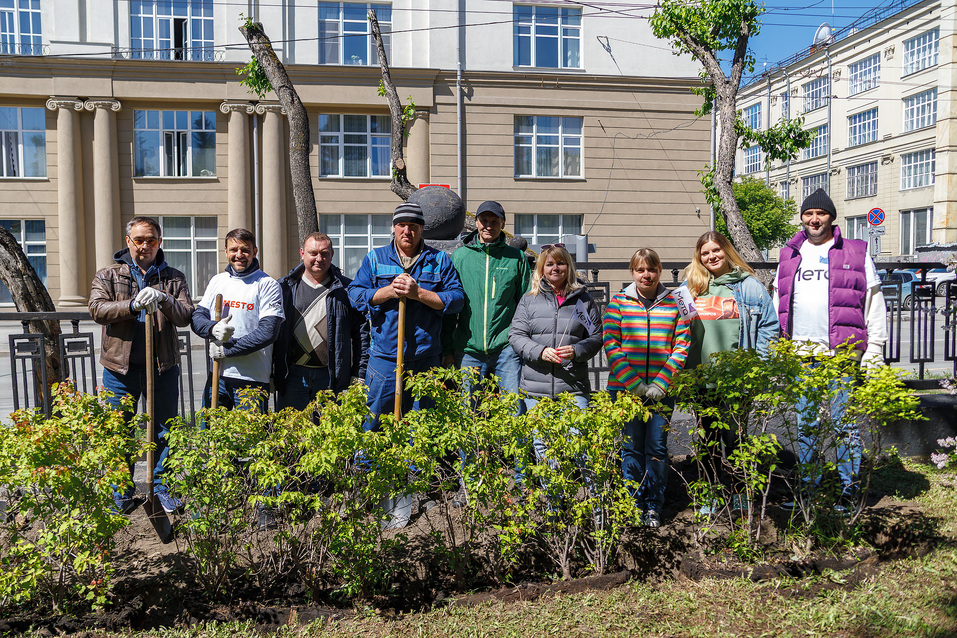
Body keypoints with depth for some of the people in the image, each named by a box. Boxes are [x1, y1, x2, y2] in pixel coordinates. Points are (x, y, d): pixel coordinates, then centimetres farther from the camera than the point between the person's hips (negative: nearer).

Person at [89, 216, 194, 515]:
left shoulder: (174, 278, 8)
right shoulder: (108, 276, 7)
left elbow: (185, 316, -5)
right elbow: (97, 309, -10)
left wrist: (163, 300, -24)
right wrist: (133, 305, -26)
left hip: (163, 366, 1)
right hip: (121, 367, 0)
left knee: (164, 431, 9)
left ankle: (161, 488, 24)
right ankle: (122, 495, 24)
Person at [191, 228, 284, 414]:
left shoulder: (268, 285, -6)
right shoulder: (217, 281, 12)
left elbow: (268, 332, -14)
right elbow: (197, 317, 9)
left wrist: (226, 350, -12)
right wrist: (213, 329, -14)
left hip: (251, 380, -5)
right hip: (216, 376, 5)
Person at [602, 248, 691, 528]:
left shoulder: (674, 303, 6)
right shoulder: (618, 303, 3)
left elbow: (682, 345, 2)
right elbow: (611, 345, -3)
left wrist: (660, 384, -8)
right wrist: (633, 383, -11)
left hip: (661, 389, 1)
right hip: (625, 388, -1)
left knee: (657, 447, 3)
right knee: (631, 447, 4)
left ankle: (654, 508, 16)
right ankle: (634, 506, 16)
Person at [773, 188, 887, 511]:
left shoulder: (856, 254, 4)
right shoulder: (789, 256, 14)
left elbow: (874, 305, 3)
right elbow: (779, 303, 19)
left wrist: (874, 351, -3)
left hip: (842, 352, -3)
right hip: (800, 353, 4)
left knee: (846, 423, 2)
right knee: (805, 422, 11)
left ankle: (850, 487, 15)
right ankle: (807, 484, 22)